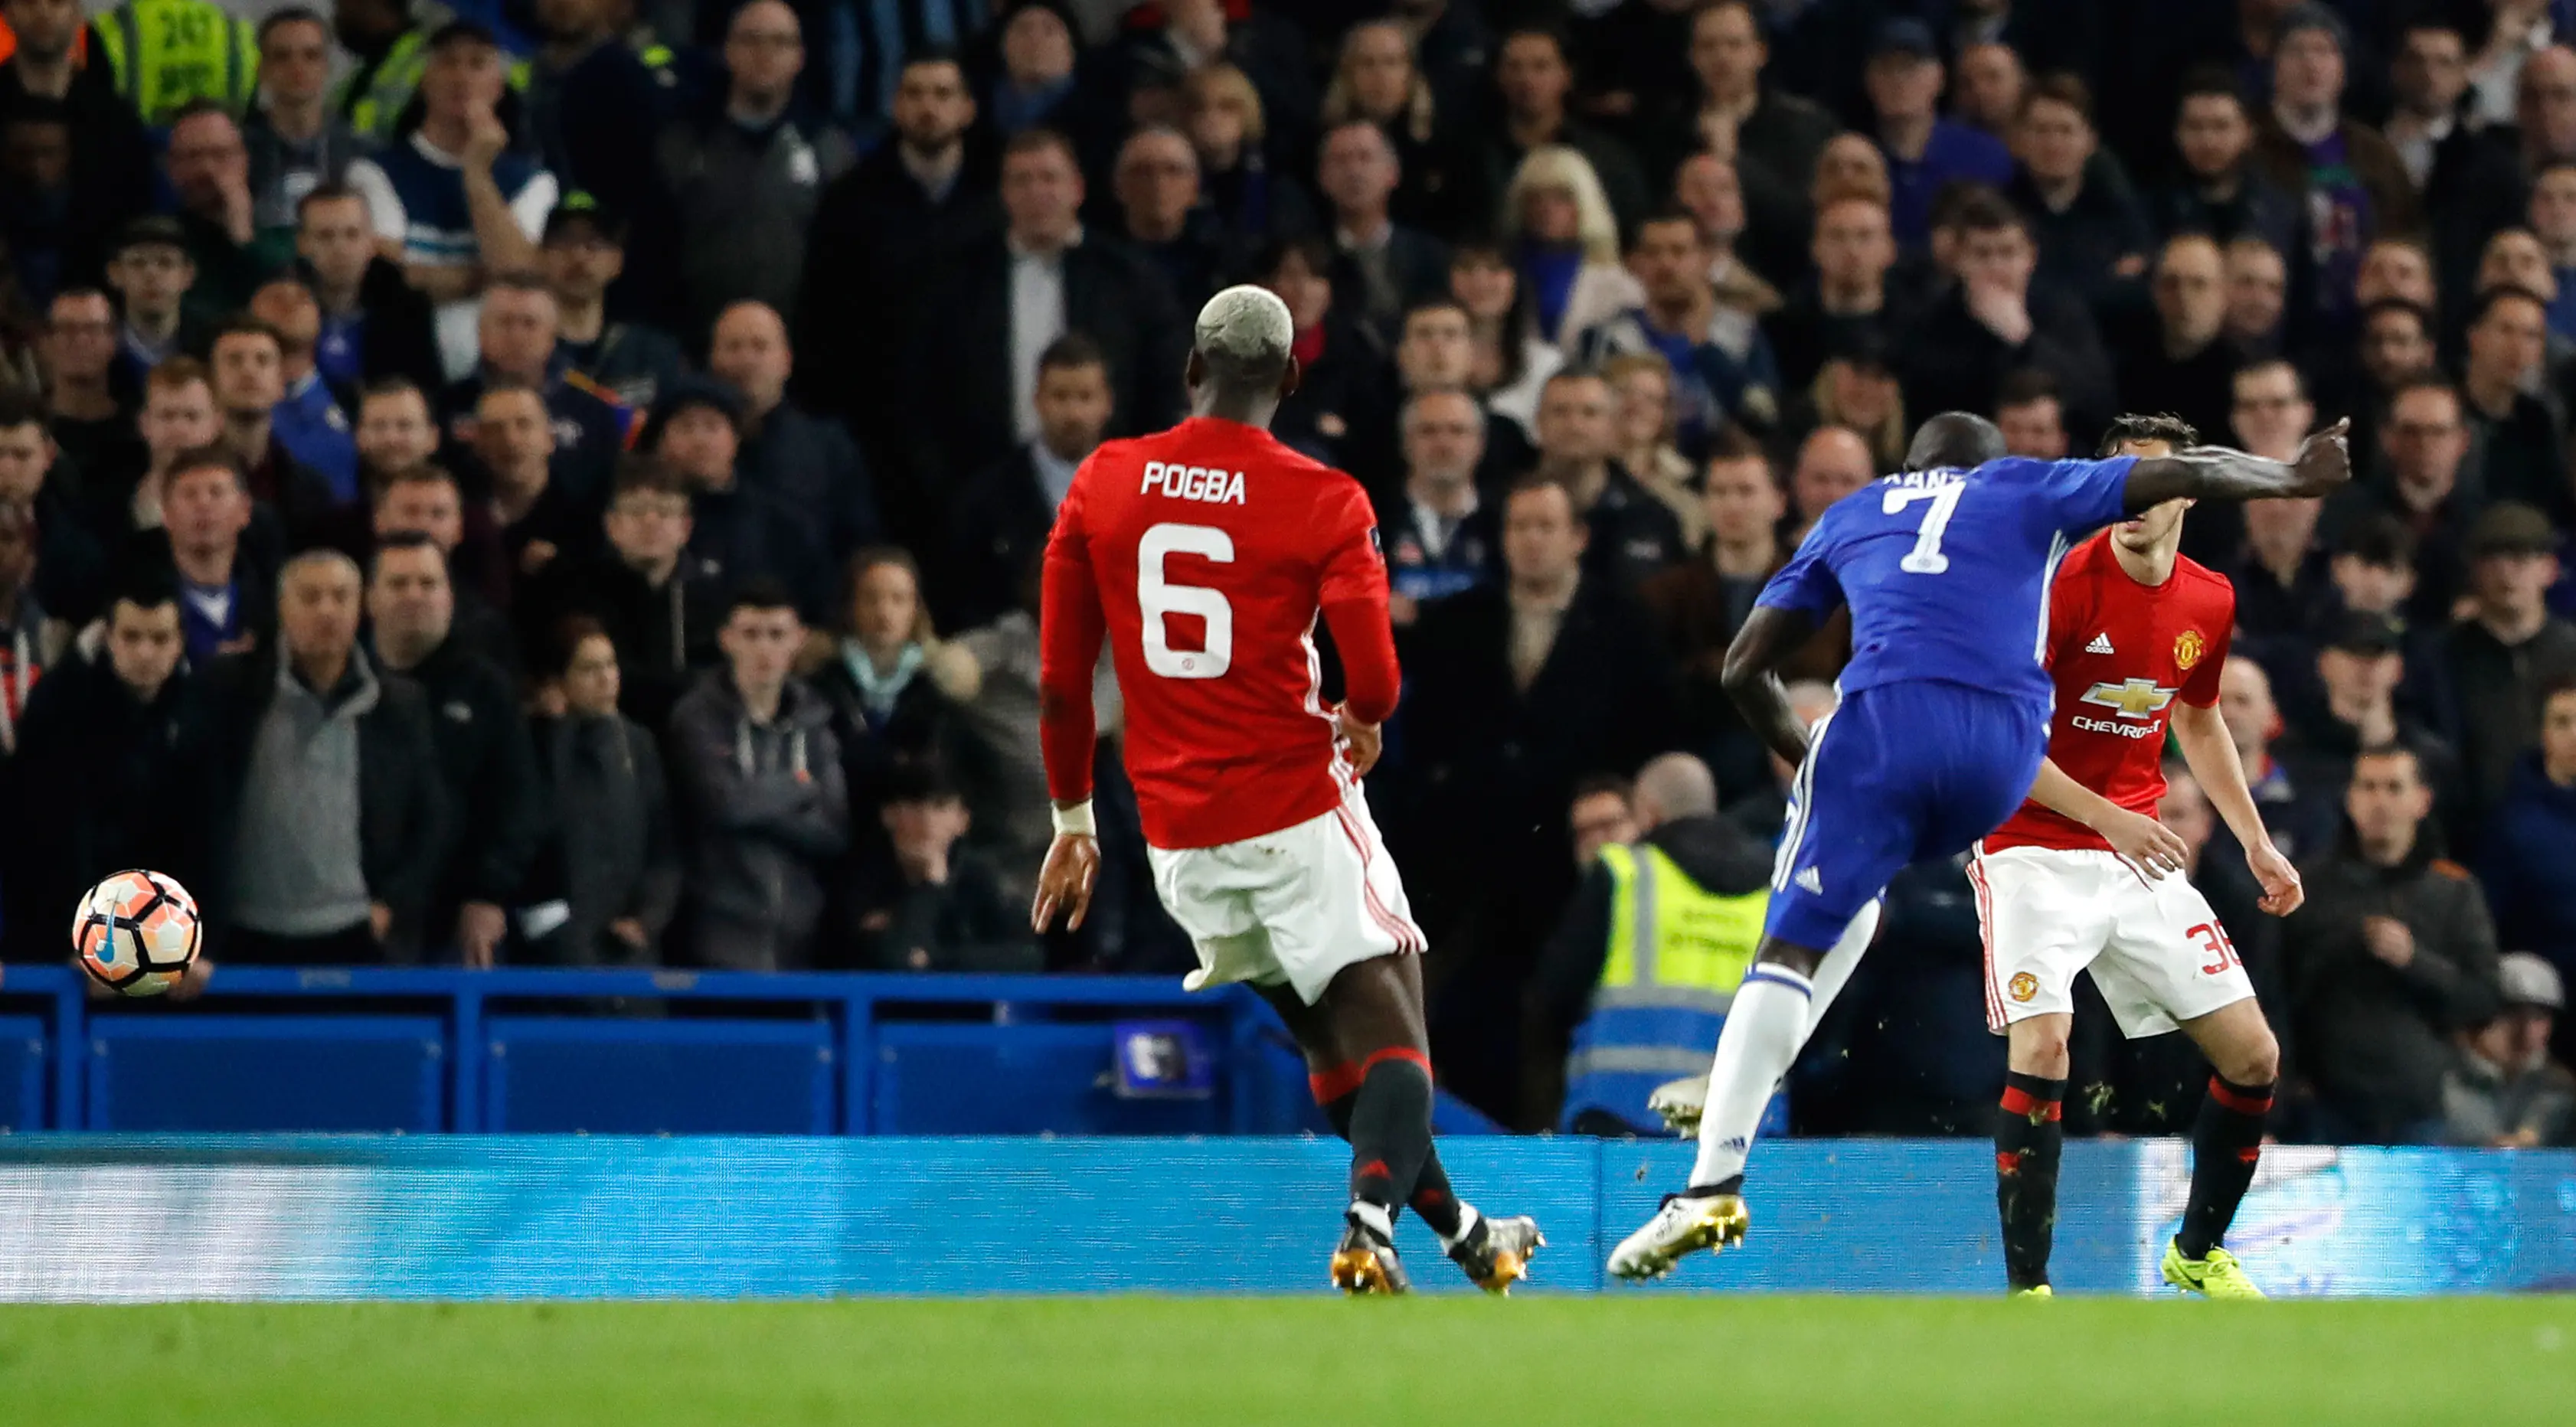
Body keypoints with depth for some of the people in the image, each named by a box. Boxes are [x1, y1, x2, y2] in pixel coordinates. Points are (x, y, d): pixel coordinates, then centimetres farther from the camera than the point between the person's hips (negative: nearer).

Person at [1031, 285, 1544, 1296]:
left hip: (1177, 833, 5)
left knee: (1325, 1032, 17)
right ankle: (1369, 1227, -27)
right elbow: (1373, 687, -13)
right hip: (1295, 808, -5)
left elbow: (1060, 680, 7)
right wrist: (1362, 724, 11)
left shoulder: (1102, 485, 4)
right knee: (1388, 1020, -3)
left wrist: (1073, 821, 17)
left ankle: (1461, 1232, 26)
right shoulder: (1323, 503, -8)